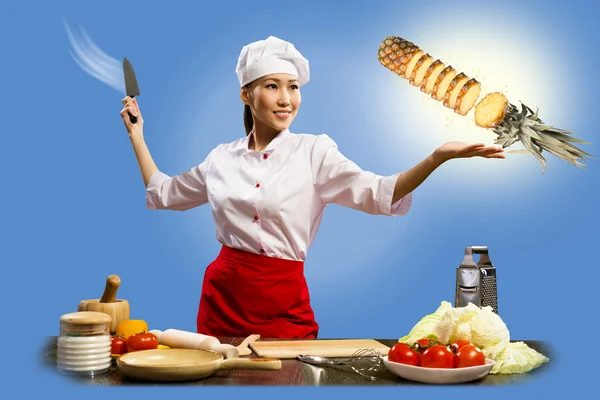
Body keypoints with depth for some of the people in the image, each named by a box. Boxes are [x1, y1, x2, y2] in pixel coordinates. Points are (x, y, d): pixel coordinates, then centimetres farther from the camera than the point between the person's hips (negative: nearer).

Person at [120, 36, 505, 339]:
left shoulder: (314, 151, -3)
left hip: (284, 304, -3)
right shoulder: (222, 157, 6)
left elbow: (377, 193, -13)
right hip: (223, 296, 3)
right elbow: (164, 193, 21)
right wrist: (136, 134, 21)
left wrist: (438, 157, -26)